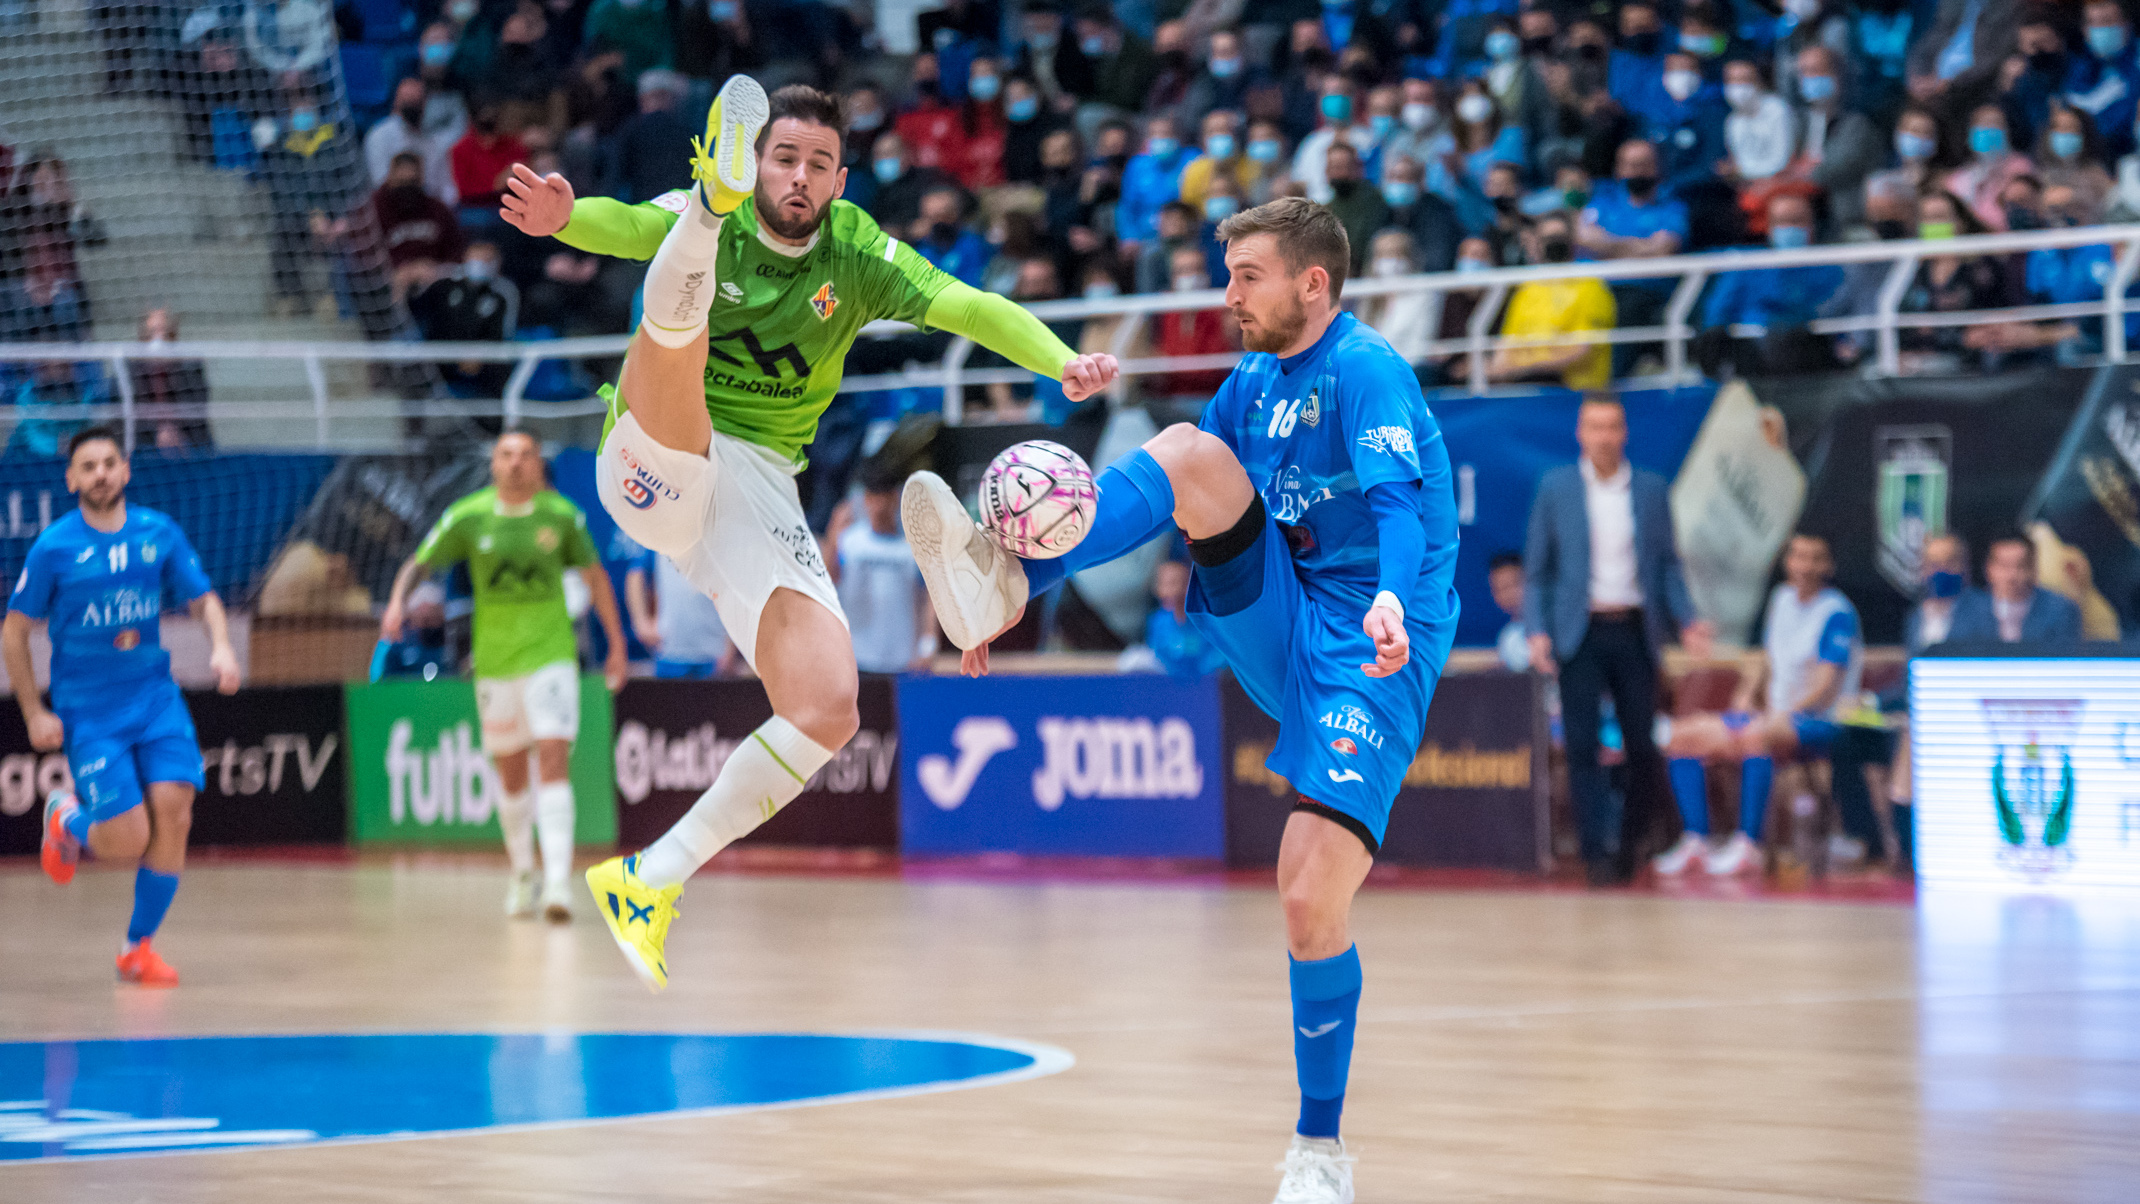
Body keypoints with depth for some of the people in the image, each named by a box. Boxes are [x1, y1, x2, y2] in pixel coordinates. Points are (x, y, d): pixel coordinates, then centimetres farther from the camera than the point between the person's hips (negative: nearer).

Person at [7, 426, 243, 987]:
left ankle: (139, 947, 5)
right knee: (128, 842, -11)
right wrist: (34, 713, -5)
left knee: (173, 810, -13)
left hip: (156, 698, 3)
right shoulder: (54, 547, -8)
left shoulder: (160, 533, 1)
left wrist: (221, 646, -10)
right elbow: (13, 631, 0)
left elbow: (203, 599, 11)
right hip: (88, 713, -3)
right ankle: (66, 820, 27)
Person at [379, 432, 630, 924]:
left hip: (551, 657, -2)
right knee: (510, 774, 11)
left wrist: (617, 644, 12)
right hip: (493, 662, 2)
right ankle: (521, 874, 32)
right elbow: (419, 565, 1)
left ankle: (558, 881, -23)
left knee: (553, 763, -16)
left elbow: (594, 575, 10)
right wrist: (397, 603, -20)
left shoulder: (561, 514, -2)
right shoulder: (468, 517, -3)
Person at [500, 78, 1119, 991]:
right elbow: (625, 225, -22)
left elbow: (967, 306, -5)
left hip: (761, 489, 3)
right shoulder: (702, 221, 0)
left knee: (829, 711, -14)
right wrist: (561, 220, -46)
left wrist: (1061, 361, -24)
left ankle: (652, 880, -5)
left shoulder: (857, 255, 7)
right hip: (654, 464, -3)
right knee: (674, 327, -29)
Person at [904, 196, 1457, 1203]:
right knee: (1188, 450, -14)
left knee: (1312, 895, -16)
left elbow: (1401, 502, -29)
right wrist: (1032, 593, 13)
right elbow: (1159, 497, 19)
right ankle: (1004, 584, -31)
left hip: (1369, 656, -7)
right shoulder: (1254, 383, 13)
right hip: (1281, 633, 7)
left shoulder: (1366, 372, -12)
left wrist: (1392, 600, -50)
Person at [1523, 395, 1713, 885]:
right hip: (1580, 634, -1)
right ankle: (1597, 850, -6)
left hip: (1634, 631, 2)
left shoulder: (1652, 490, 7)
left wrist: (1686, 619, -3)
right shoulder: (1555, 488, 4)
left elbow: (1667, 565, 12)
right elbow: (1536, 568, 5)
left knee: (1642, 744, 3)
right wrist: (1537, 631, -6)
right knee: (1582, 746, -8)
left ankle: (1631, 841, 20)